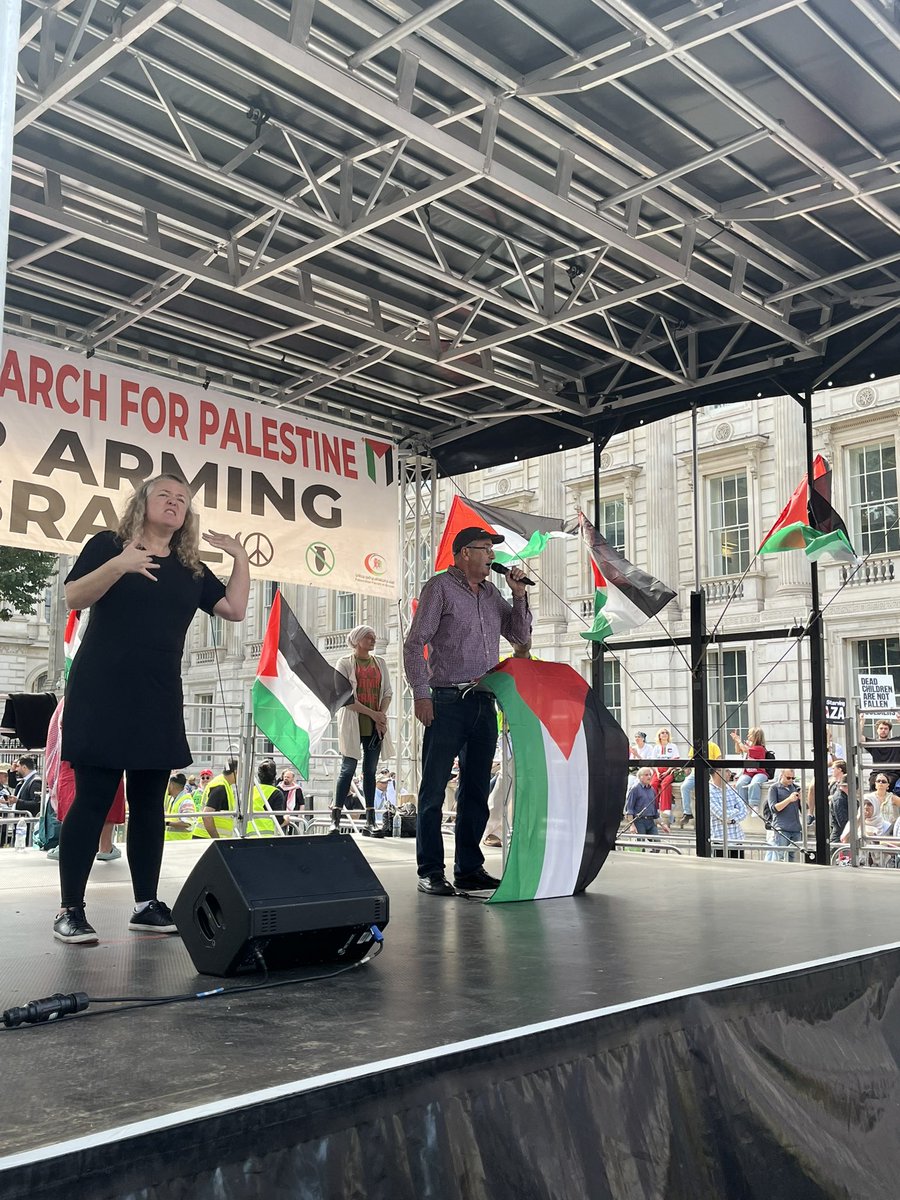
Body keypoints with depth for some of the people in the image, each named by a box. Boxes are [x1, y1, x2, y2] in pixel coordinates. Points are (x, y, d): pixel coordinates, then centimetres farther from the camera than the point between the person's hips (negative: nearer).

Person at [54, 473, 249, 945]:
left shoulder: (192, 568, 15)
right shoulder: (108, 545, 3)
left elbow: (234, 609, 9)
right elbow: (73, 597, -10)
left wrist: (241, 559, 1)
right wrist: (119, 565, -24)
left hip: (160, 699, 5)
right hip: (102, 692, -5)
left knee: (149, 802, 7)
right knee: (92, 799, -6)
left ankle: (146, 904, 14)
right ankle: (70, 909, 0)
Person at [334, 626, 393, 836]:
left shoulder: (380, 663, 14)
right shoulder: (344, 663, -1)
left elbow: (388, 692, 10)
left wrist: (382, 715, -8)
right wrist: (372, 713, -14)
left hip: (376, 725, 4)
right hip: (353, 724, -4)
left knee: (371, 770, 6)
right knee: (348, 768, -6)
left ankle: (370, 819, 8)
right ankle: (336, 818, -3)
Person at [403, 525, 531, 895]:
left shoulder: (492, 594, 17)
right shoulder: (440, 587, -1)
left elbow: (520, 636, 20)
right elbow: (415, 643, -6)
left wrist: (519, 595, 7)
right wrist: (420, 694, -13)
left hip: (484, 703, 7)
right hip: (448, 702, -6)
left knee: (476, 789, 10)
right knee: (434, 789, -3)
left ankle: (469, 868, 18)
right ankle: (430, 872, 3)